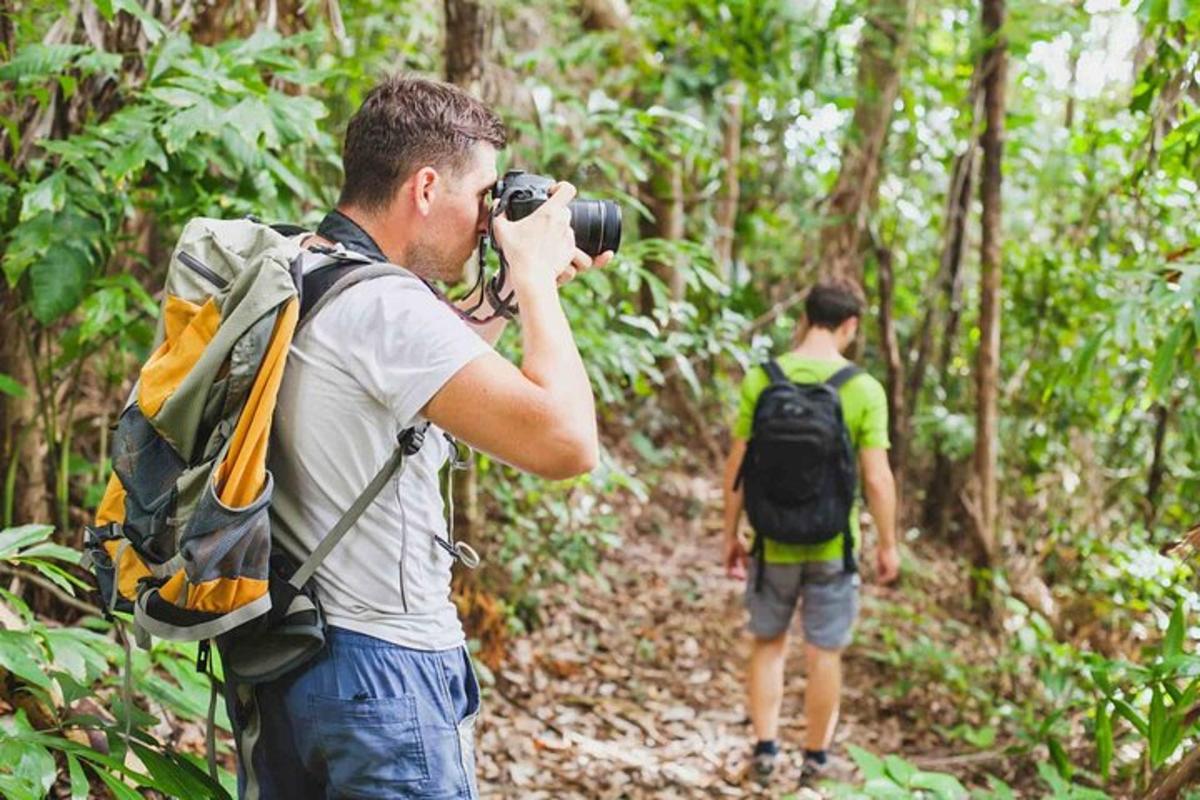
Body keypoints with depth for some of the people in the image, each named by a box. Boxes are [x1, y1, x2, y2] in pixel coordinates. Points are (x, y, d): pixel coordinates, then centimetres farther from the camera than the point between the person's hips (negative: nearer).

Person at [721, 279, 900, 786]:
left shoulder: (761, 380, -7)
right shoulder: (864, 389, -11)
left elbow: (737, 468, -4)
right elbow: (877, 479, -10)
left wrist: (731, 535, 7)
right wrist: (888, 545, 2)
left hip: (773, 541, 1)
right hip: (833, 545, -1)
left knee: (768, 643, 18)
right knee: (824, 653, 11)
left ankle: (765, 747, 18)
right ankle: (816, 756, 21)